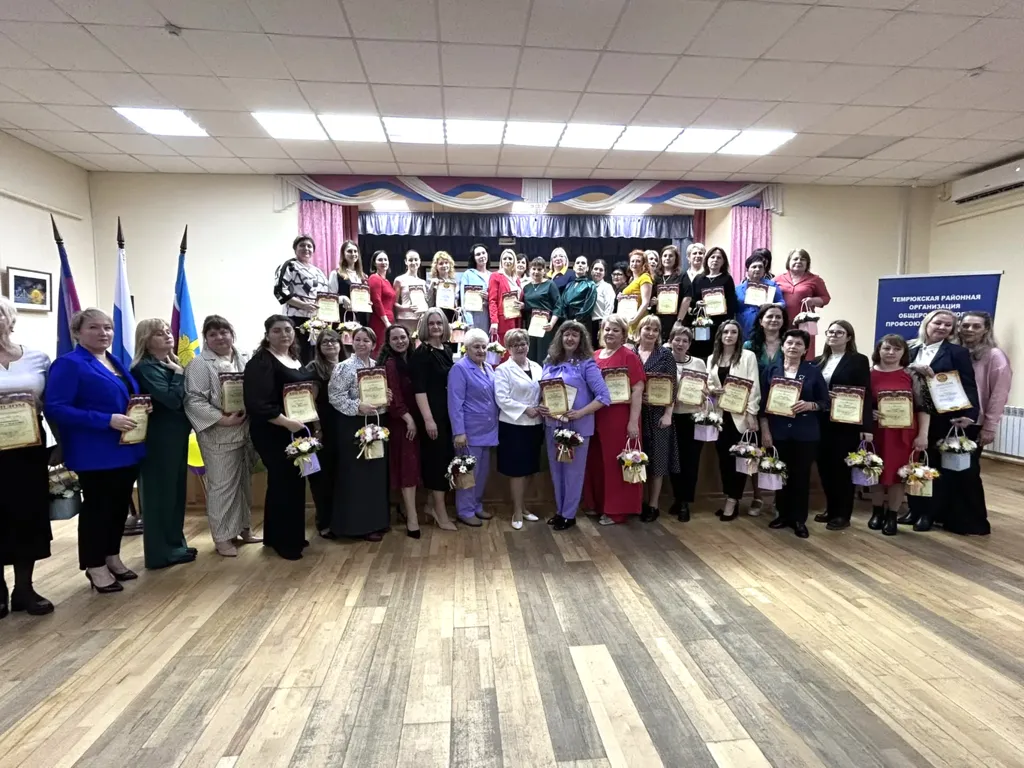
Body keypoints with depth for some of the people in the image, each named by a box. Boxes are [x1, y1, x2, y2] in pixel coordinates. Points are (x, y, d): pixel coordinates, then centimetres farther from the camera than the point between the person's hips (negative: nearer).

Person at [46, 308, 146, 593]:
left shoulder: (116, 362, 14)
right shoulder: (68, 364, -12)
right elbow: (55, 409, -20)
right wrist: (107, 420, -27)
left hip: (126, 449, 8)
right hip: (95, 454, -8)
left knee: (120, 505, 16)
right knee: (97, 507, 4)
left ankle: (113, 557, 31)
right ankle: (95, 566, 19)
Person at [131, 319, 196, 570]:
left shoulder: (171, 364, 12)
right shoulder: (145, 368, -13)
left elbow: (185, 397, 13)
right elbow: (172, 400, -24)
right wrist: (179, 373, -12)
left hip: (176, 434, 9)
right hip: (159, 437, -9)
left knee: (176, 489, 15)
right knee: (161, 491, -1)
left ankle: (175, 543, 27)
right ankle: (162, 551, 9)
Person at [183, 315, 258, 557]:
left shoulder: (242, 360, 10)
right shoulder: (199, 365, -8)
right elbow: (194, 400, -16)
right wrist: (223, 419, -22)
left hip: (246, 430, 6)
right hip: (219, 435, -6)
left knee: (244, 482, 15)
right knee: (222, 486, 0)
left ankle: (243, 528, 30)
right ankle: (222, 537, 12)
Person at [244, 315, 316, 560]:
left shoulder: (296, 358, 13)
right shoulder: (260, 363, -14)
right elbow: (258, 404, -23)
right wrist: (287, 422, -25)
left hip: (299, 431, 8)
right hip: (274, 434, -8)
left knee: (296, 482, 15)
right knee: (282, 484, 0)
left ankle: (293, 535, 29)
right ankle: (281, 540, 15)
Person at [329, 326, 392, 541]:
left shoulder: (378, 367, 10)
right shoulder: (344, 367, -8)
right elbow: (335, 396, -14)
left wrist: (388, 397, -2)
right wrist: (358, 407, -23)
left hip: (378, 423, 7)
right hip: (354, 426, -7)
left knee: (378, 472, 12)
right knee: (357, 475, -2)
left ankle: (378, 520, 25)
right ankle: (360, 524, 9)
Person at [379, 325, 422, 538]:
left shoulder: (411, 360, 11)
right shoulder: (390, 363, -10)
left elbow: (416, 392, 12)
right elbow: (394, 396, -16)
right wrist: (408, 419, -18)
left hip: (414, 418, 7)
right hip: (401, 421, -7)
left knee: (413, 464, 12)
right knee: (408, 465, -8)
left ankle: (406, 507, 26)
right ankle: (412, 518, -6)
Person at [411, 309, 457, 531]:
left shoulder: (447, 349, 10)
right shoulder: (421, 353, -10)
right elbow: (419, 389, -16)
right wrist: (428, 418, -21)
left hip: (447, 412, 7)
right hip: (431, 413, -7)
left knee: (446, 456, 12)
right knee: (437, 458, -1)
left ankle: (432, 505, 26)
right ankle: (440, 511, 10)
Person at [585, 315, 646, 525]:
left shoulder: (629, 357, -7)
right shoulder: (594, 356, 10)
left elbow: (637, 390, -11)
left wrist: (633, 422, -16)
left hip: (620, 418, -6)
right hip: (596, 417, 6)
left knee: (617, 462, 3)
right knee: (597, 462, 13)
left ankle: (617, 510, 14)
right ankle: (598, 504, 29)